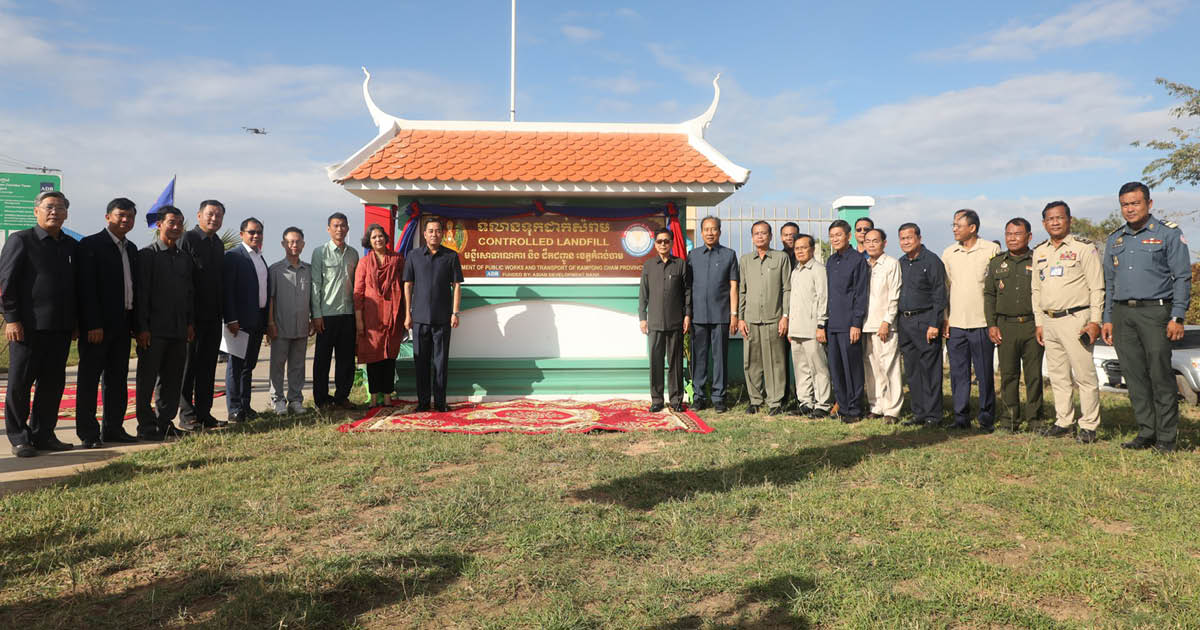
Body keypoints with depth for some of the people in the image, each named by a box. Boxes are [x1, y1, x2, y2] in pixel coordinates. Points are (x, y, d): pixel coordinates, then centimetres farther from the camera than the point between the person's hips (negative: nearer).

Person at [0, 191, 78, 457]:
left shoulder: (72, 246, 13)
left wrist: (76, 321, 12)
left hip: (61, 328, 5)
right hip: (28, 326, -5)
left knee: (53, 384, 8)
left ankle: (43, 434, 19)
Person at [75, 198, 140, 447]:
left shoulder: (131, 249, 15)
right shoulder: (91, 245, -6)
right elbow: (86, 288, -13)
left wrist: (136, 323, 9)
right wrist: (93, 325, -18)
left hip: (123, 324, 7)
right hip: (97, 324, -7)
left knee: (118, 379, 11)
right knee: (90, 378, 1)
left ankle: (113, 428, 19)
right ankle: (88, 432, 6)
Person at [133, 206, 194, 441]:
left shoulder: (185, 258, 14)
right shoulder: (147, 255, -4)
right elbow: (141, 293, -9)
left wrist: (190, 323, 10)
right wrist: (142, 328, -13)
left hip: (179, 330, 6)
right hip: (154, 329, -6)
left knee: (172, 379, 11)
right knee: (147, 379, 2)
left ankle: (165, 423, 20)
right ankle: (146, 426, 9)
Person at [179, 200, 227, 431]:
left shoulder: (219, 244, 15)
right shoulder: (187, 238, -7)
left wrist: (222, 308, 11)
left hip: (213, 316, 7)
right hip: (193, 314, -7)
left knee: (208, 365, 10)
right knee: (188, 364, 1)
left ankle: (204, 414, 16)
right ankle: (187, 415, 8)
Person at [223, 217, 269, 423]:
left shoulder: (260, 257, 17)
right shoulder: (233, 256, -7)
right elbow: (227, 290, -14)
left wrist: (267, 319, 14)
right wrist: (231, 319, -20)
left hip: (258, 321, 8)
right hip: (241, 320, -7)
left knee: (249, 365, 13)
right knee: (236, 365, -1)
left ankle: (245, 406, 20)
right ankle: (234, 409, 4)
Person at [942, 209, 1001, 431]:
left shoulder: (991, 250, -1)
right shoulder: (949, 253, 9)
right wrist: (944, 318, 6)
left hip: (981, 323, -3)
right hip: (955, 323, 3)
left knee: (985, 373, 3)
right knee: (958, 373, 6)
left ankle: (987, 418, 14)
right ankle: (961, 417, 15)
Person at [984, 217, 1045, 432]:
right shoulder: (996, 263, 12)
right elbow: (989, 295, 12)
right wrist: (991, 324, 3)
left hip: (1032, 325, -1)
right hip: (1006, 326, 2)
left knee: (1034, 375, 3)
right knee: (1008, 374, 3)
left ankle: (1034, 419, 13)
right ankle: (1010, 420, 10)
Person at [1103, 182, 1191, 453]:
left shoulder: (1168, 233, 2)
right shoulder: (1115, 239, 16)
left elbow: (1182, 277, -2)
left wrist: (1177, 317, -10)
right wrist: (1107, 319, 12)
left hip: (1155, 311, -5)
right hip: (1123, 314, 5)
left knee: (1160, 375, -6)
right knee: (1135, 376, 5)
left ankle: (1166, 437, 2)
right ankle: (1146, 432, 12)